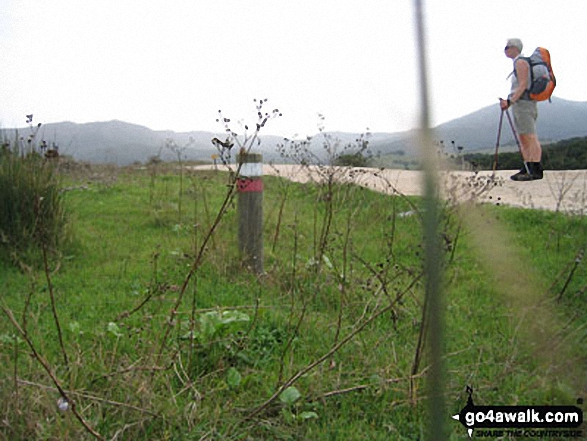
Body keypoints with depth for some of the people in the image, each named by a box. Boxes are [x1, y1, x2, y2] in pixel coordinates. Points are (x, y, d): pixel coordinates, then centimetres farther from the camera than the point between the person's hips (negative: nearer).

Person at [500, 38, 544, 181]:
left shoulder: (520, 62, -7)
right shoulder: (518, 63, 23)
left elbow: (523, 85, -16)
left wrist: (510, 101, -20)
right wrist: (508, 102, 20)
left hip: (524, 104, -11)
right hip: (520, 105, 11)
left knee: (531, 138, -14)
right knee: (523, 139, 8)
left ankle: (536, 170, -18)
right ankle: (527, 169, 9)